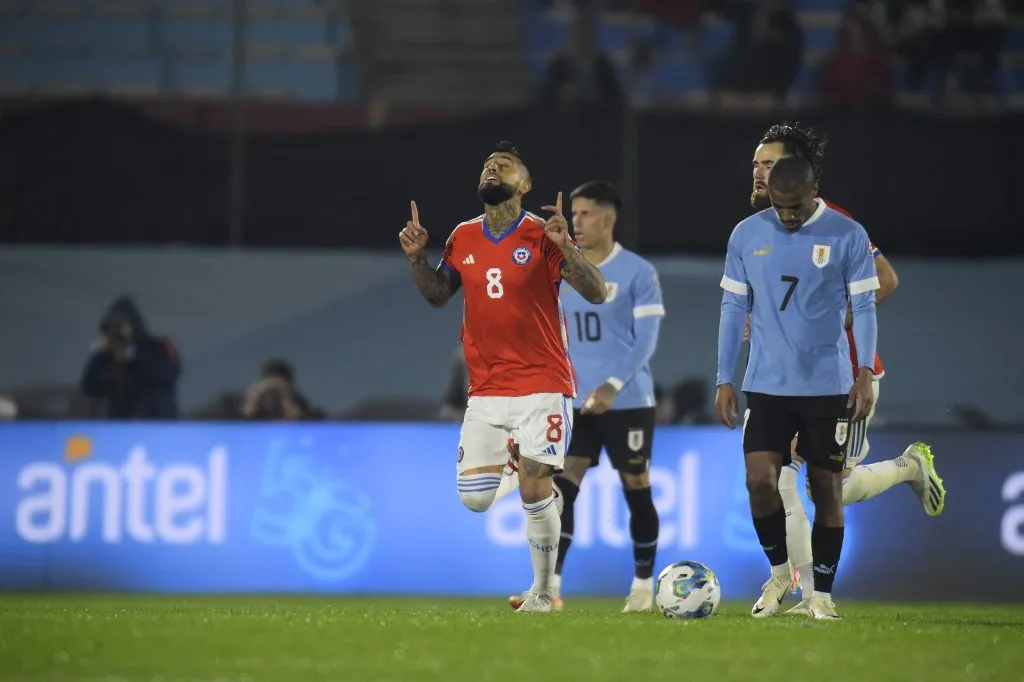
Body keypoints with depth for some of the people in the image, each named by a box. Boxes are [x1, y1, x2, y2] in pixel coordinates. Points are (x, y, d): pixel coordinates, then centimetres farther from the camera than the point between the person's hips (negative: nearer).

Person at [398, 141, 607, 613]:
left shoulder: (541, 236, -7)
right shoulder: (464, 239, 7)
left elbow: (597, 294, -12)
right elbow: (437, 295, 22)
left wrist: (567, 248, -28)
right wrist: (416, 258, 4)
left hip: (542, 386, -4)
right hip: (487, 392, 5)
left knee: (534, 489, -10)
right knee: (474, 498, -2)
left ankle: (543, 592, 8)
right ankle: (521, 467, 32)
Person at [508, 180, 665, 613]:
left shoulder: (638, 273, -6)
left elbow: (645, 339, -10)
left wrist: (612, 387, -20)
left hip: (627, 402, -4)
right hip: (576, 403, 4)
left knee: (636, 489, 4)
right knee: (562, 487, -8)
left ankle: (643, 587, 16)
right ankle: (550, 587, -12)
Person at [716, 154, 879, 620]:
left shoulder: (848, 236, -4)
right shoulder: (747, 235, 3)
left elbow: (863, 307, -2)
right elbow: (733, 308, 8)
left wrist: (865, 371, -14)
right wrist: (725, 380, 4)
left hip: (828, 387, -1)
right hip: (766, 386, 1)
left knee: (826, 487, 2)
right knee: (760, 479, -12)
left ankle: (821, 593, 12)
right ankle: (779, 572, 11)